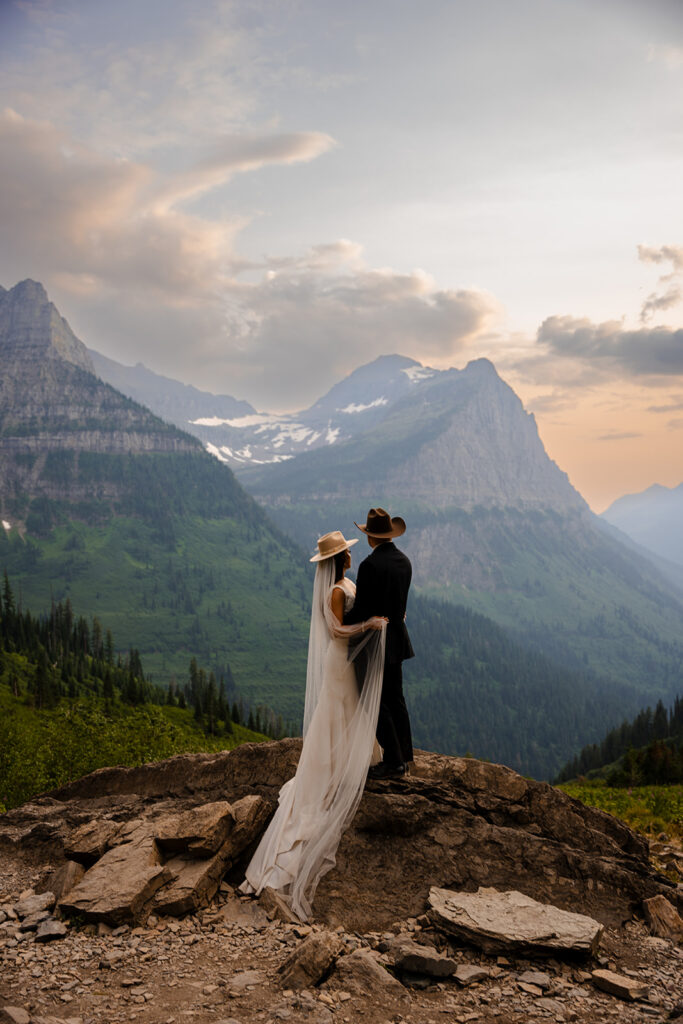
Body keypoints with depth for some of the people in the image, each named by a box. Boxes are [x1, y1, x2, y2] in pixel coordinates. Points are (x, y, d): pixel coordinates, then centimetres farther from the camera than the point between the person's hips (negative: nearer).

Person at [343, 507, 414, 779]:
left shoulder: (370, 565, -21)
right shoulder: (404, 561, 5)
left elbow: (361, 609, -20)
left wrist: (338, 621, -5)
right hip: (396, 639, 8)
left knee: (377, 703, 2)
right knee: (395, 698, 18)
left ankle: (393, 761, 8)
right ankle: (404, 756, 27)